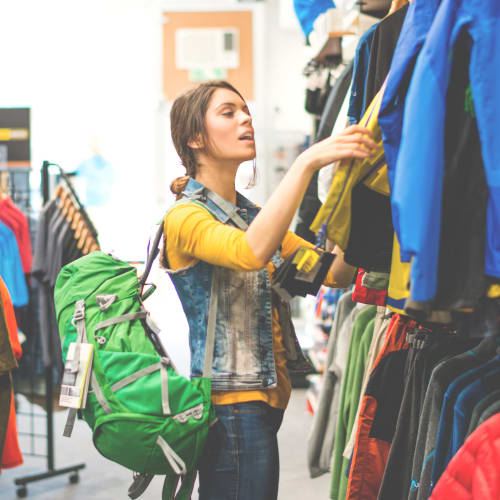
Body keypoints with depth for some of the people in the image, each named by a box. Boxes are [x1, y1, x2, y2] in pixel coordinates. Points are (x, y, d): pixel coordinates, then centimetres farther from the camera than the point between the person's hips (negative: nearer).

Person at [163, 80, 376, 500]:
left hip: (264, 400, 8)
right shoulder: (185, 217, -7)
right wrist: (307, 162, -30)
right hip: (233, 405, -8)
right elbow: (251, 252, -29)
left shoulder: (254, 215, 18)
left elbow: (338, 273, 9)